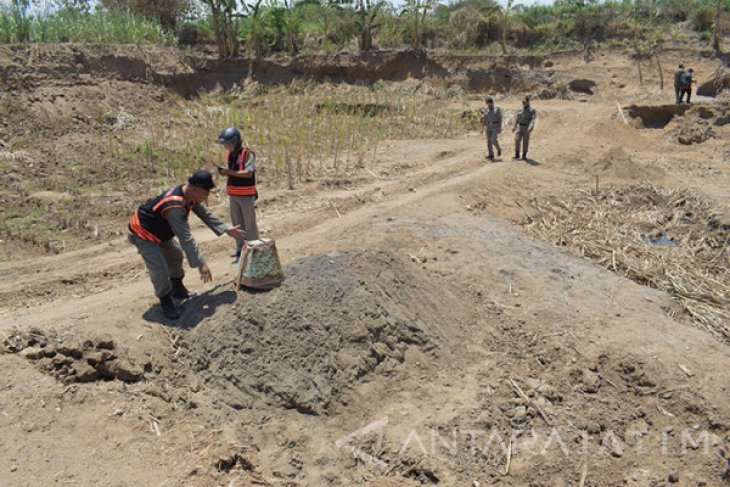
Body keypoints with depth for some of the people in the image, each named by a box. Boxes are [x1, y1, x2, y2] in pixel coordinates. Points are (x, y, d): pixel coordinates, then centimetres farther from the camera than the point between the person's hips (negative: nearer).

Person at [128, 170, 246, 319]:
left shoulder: (190, 195, -11)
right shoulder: (175, 205, -39)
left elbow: (206, 214, 6)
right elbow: (186, 238, -38)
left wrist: (227, 229, 9)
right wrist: (200, 264, -34)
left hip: (159, 231, 10)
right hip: (142, 234, -10)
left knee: (175, 255, 21)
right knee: (159, 268, -20)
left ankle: (177, 289, 40)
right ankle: (165, 302, 3)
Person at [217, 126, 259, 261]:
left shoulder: (247, 154, -13)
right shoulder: (229, 154, 9)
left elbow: (248, 173, -21)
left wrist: (230, 172, -27)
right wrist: (223, 171, -5)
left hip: (246, 194, -7)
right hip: (233, 194, 7)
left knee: (249, 223, -1)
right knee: (237, 223, 12)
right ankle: (240, 249, 23)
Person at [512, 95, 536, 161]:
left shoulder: (532, 110, -6)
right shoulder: (520, 109, 9)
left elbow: (532, 120, -15)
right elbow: (517, 118, 16)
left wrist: (531, 127, -29)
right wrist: (514, 126, 14)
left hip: (526, 128, -3)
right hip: (519, 127, 3)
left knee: (525, 142, 1)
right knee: (517, 140, -9)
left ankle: (524, 156, 11)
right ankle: (517, 155, -1)